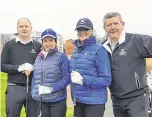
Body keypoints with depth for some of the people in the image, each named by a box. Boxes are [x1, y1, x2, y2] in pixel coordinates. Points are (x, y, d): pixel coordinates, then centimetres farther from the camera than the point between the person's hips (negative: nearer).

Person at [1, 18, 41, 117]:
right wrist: (19, 68, -13)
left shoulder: (38, 46, 7)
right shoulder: (9, 45, 5)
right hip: (14, 88, -1)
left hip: (33, 89, 1)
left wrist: (32, 68, -14)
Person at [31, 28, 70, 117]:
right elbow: (35, 78, 14)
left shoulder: (62, 57, -5)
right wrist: (34, 94, 3)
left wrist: (51, 89, -19)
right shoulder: (38, 58, 11)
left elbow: (66, 78, -10)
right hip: (41, 101, 5)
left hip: (57, 101, -4)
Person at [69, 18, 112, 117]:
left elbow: (106, 80, -15)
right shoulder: (76, 51, 9)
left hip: (94, 102, -6)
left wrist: (83, 80, -22)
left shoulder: (98, 49, -11)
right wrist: (74, 96, 6)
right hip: (77, 101, 6)